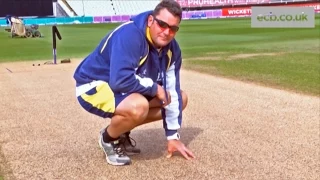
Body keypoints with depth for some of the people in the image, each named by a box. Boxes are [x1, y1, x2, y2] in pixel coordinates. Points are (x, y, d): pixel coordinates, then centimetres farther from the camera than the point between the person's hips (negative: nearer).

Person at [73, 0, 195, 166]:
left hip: (131, 90, 9)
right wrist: (154, 88, -24)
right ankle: (109, 138, -4)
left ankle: (122, 132, 12)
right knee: (138, 106, -39)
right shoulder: (129, 35, -30)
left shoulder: (172, 49, -5)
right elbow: (120, 80, -39)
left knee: (181, 98, 6)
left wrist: (173, 136, -2)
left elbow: (172, 92, -2)